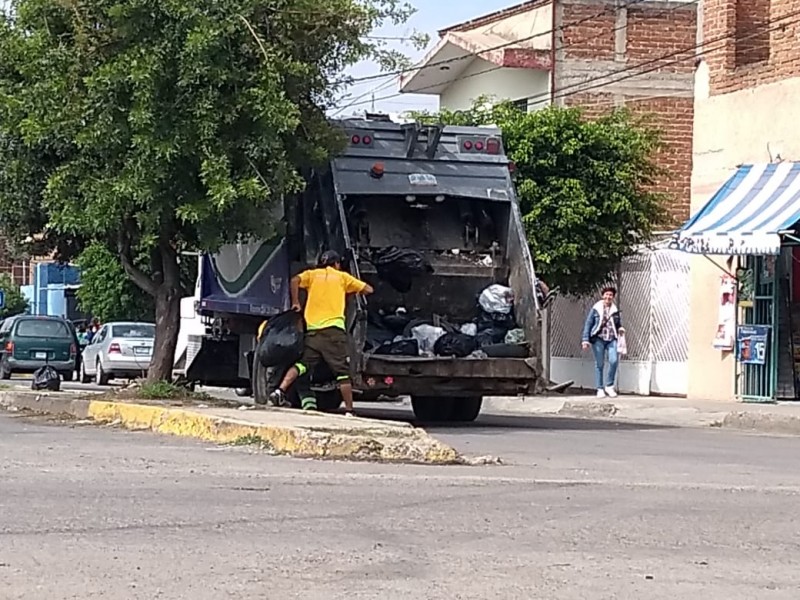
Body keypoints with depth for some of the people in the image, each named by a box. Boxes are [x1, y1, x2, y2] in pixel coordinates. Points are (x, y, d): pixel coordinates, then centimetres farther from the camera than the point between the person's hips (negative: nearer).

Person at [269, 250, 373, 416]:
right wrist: (351, 293, 33)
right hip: (334, 329, -2)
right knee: (342, 371, 0)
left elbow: (295, 281, -2)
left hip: (312, 329, 2)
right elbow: (368, 289, 17)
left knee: (302, 364, 6)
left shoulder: (312, 274, 18)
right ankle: (349, 411, -3)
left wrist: (295, 303, 8)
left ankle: (280, 391, -14)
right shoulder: (342, 276, 16)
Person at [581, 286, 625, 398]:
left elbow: (618, 324, 22)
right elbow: (588, 324, 2)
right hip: (598, 339, -2)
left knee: (614, 361, -15)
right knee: (599, 364, -1)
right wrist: (585, 339, -6)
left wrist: (620, 329, -2)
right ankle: (600, 389, 7)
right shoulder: (596, 309, 3)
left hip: (611, 340, 2)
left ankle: (609, 385, 3)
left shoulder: (615, 310, 12)